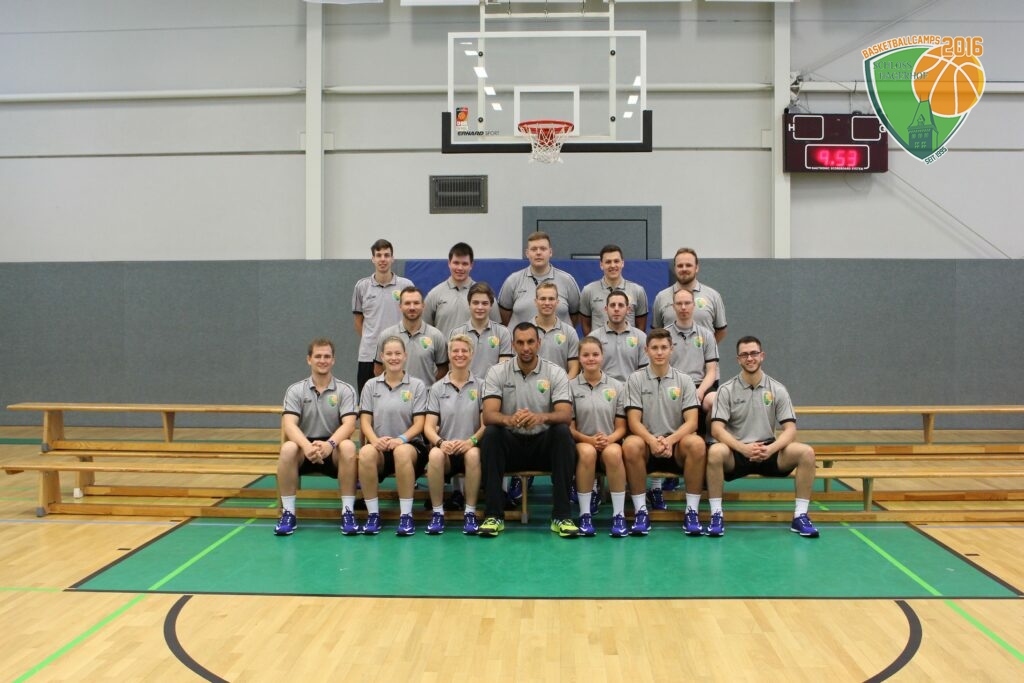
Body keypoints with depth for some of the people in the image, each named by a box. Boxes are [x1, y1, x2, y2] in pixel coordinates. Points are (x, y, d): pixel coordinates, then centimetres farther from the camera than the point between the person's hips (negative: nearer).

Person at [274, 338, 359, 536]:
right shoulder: (295, 390, 3)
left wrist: (330, 443, -34)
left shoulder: (345, 390, 1)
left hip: (333, 451, -1)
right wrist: (307, 446, -33)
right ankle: (288, 513, -19)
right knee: (288, 449, -32)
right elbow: (289, 425, -11)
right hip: (305, 448, 1)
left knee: (348, 447, -33)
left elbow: (349, 425, -13)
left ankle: (347, 511, -22)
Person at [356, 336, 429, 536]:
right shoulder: (371, 385, 13)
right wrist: (375, 439, -17)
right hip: (380, 446, 1)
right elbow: (365, 421, 5)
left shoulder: (417, 386, 8)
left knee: (402, 452, -38)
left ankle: (406, 516, -28)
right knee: (366, 452, -35)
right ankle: (373, 514, -22)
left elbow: (419, 423, 0)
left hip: (410, 445, -1)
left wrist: (401, 439, -20)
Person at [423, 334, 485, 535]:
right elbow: (429, 426, 2)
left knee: (473, 454, -36)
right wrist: (441, 442, -19)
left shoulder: (481, 386, 7)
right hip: (446, 449, 1)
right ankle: (437, 513, -19)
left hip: (470, 448, -1)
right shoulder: (437, 388, 9)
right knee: (435, 454, -34)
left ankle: (470, 513, -21)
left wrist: (471, 441, -20)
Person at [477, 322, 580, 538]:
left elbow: (565, 415, -17)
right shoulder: (497, 373, -3)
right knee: (491, 433, -31)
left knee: (563, 432, -31)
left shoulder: (556, 373, -3)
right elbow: (489, 415, -15)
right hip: (511, 442, 0)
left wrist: (541, 417, -40)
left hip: (544, 443, 0)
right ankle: (494, 515, -25)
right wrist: (509, 419, -39)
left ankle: (561, 515, -26)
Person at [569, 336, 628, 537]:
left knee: (613, 453, -36)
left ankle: (619, 514, -26)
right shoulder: (571, 387, 6)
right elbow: (570, 427, 2)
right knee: (587, 452, -37)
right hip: (582, 442, -1)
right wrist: (589, 439, -16)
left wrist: (609, 439, -14)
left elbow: (621, 427, 7)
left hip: (610, 442, 1)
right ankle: (584, 514, -27)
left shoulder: (616, 386, 9)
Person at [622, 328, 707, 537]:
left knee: (696, 443, -32)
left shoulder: (684, 380, 6)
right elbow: (634, 421, -5)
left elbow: (691, 421, -4)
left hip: (676, 445, 1)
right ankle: (641, 511, -21)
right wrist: (652, 440, -25)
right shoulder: (636, 379, 4)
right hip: (647, 442, -1)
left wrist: (670, 440, -23)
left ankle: (691, 511, -19)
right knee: (630, 445, -34)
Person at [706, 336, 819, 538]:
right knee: (715, 452, -35)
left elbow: (790, 429, -2)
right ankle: (716, 514, -22)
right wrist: (743, 448, -27)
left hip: (768, 452, 2)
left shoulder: (777, 389, 3)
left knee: (806, 452, -23)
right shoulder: (726, 390, -1)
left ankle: (800, 516, -12)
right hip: (736, 453, -2)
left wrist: (771, 449, -23)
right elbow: (716, 429, -10)